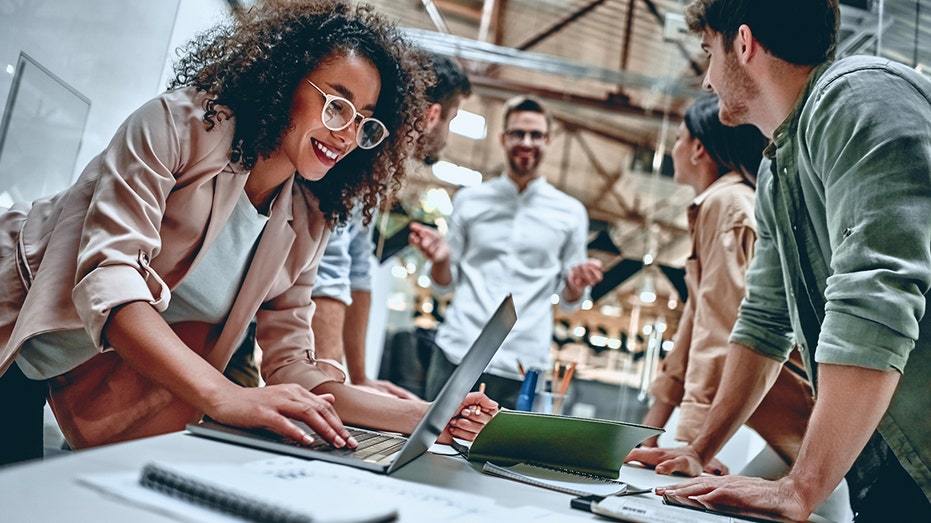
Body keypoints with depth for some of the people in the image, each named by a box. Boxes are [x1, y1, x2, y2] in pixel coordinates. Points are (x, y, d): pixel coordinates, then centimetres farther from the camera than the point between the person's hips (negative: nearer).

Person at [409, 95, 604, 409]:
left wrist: (576, 285, -10)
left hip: (521, 366, 0)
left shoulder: (570, 213, 8)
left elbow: (568, 300, 11)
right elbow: (444, 284, 12)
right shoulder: (469, 200, 9)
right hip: (456, 353, 1)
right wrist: (440, 259, -9)